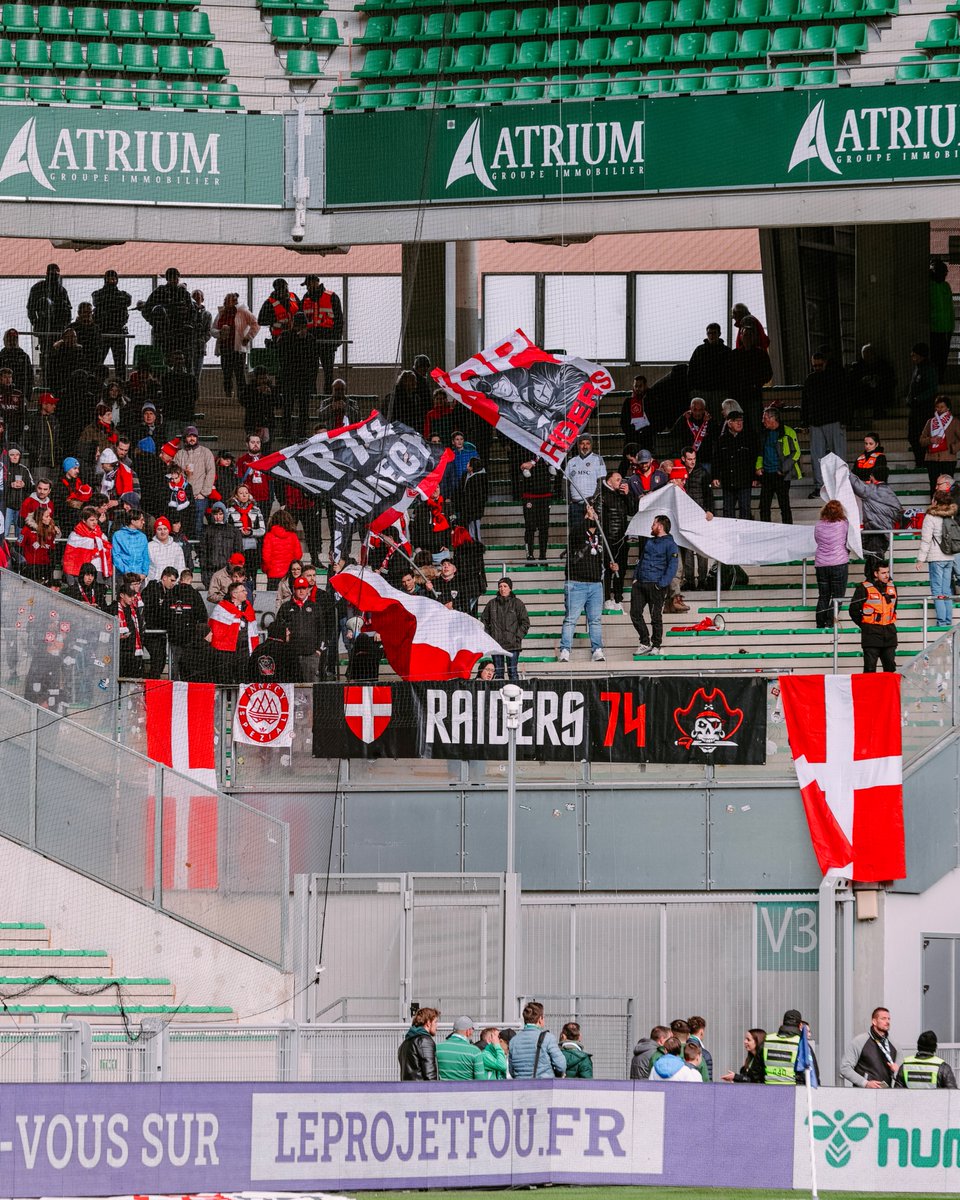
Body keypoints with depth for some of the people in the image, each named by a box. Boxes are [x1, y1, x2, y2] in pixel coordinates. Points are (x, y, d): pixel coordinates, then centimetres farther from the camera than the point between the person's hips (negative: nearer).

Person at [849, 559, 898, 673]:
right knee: (870, 667, -5)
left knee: (890, 666, 7)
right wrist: (864, 625, 0)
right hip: (872, 634, -5)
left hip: (889, 633, 5)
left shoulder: (891, 588, 10)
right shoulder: (864, 589, -7)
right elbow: (853, 610, -1)